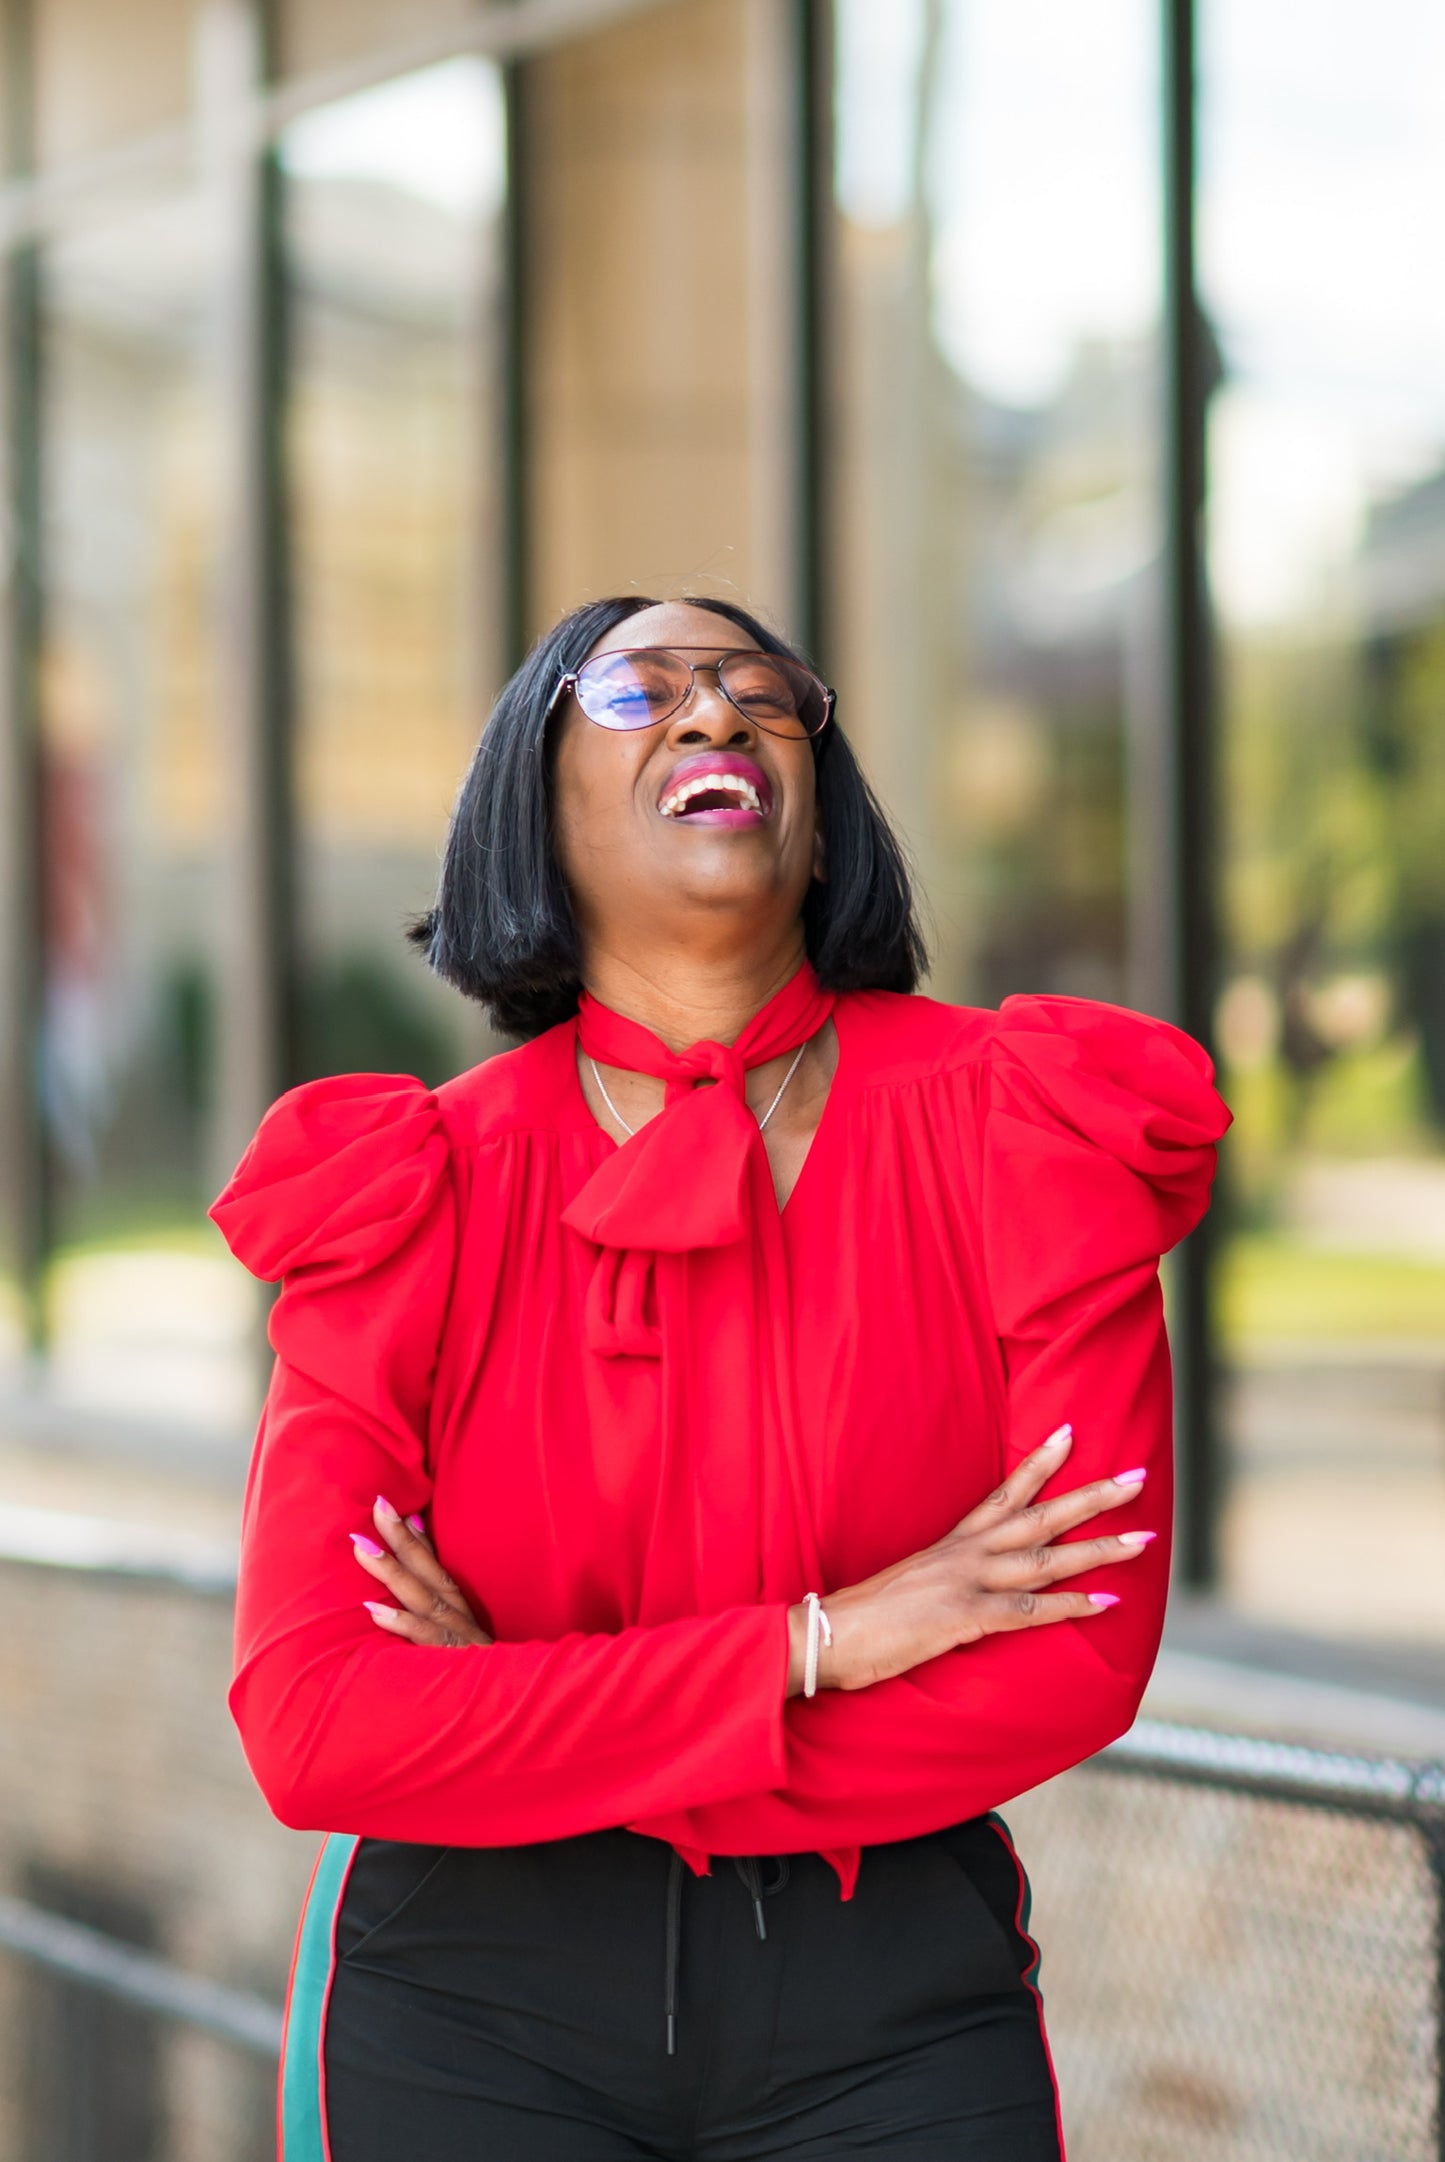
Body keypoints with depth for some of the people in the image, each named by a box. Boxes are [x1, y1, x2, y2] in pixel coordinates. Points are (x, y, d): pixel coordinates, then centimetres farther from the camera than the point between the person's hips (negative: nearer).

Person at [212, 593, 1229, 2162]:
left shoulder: (1011, 1132, -4)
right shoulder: (414, 1197, -5)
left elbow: (1081, 1656, -11)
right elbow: (311, 1729, -15)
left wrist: (532, 1726, -13)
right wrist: (818, 1641, -20)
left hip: (889, 2014, 1)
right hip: (474, 2011, 0)